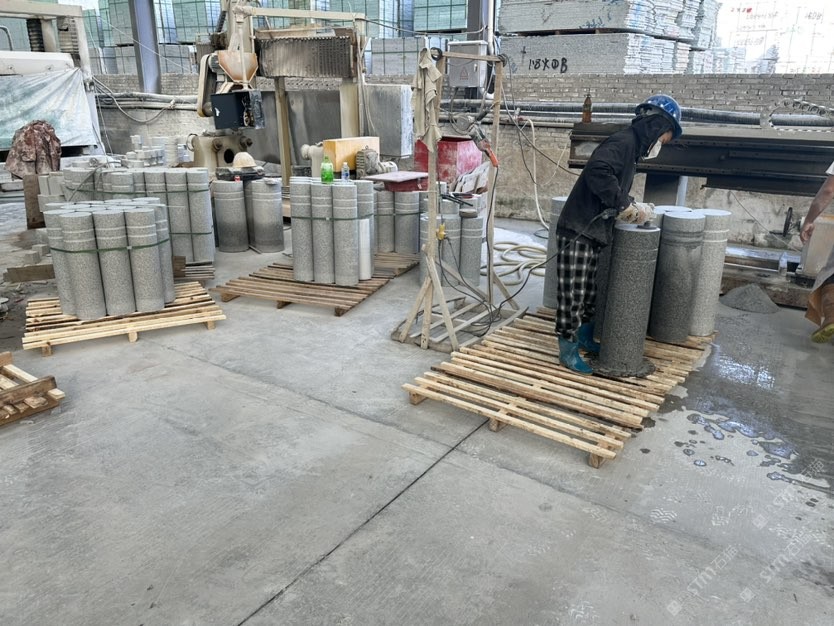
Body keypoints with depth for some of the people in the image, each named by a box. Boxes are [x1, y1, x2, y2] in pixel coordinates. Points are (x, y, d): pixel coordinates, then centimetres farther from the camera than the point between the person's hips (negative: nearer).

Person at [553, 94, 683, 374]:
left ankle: (585, 338, 34)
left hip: (592, 233, 10)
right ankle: (568, 351, 8)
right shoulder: (623, 141, -14)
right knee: (573, 293, -2)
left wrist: (634, 206, 8)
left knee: (588, 291, 20)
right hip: (578, 232, -10)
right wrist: (625, 205, -24)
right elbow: (598, 171, -33)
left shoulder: (631, 147, 18)